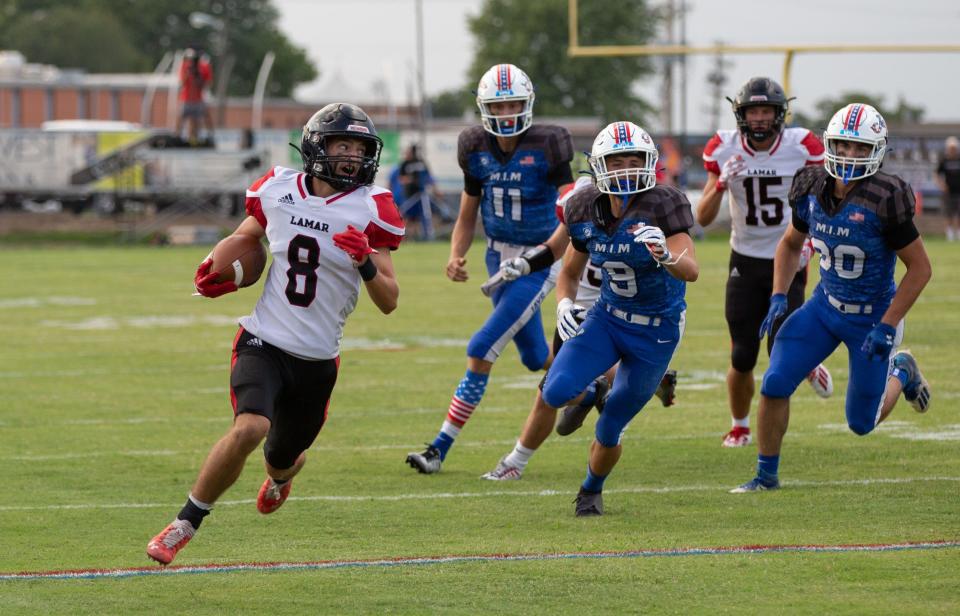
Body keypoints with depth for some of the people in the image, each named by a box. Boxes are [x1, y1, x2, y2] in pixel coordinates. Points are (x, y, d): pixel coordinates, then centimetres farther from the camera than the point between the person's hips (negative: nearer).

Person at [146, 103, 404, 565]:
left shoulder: (369, 210, -6)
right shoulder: (278, 191, -2)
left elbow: (389, 302, -5)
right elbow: (244, 237, 20)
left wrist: (365, 262, -24)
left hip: (317, 362, 1)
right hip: (263, 342, -1)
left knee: (283, 459, 17)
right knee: (250, 427, -29)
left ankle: (281, 474, 59)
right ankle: (184, 525, -13)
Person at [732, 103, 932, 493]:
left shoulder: (884, 201, -25)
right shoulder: (813, 189, -9)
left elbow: (920, 268, -18)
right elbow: (790, 244, 11)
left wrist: (886, 327, -21)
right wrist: (778, 297, -3)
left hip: (872, 318, -4)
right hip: (825, 305, 4)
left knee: (862, 423, 7)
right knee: (774, 385, -10)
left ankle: (900, 374, 38)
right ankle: (766, 474, 8)